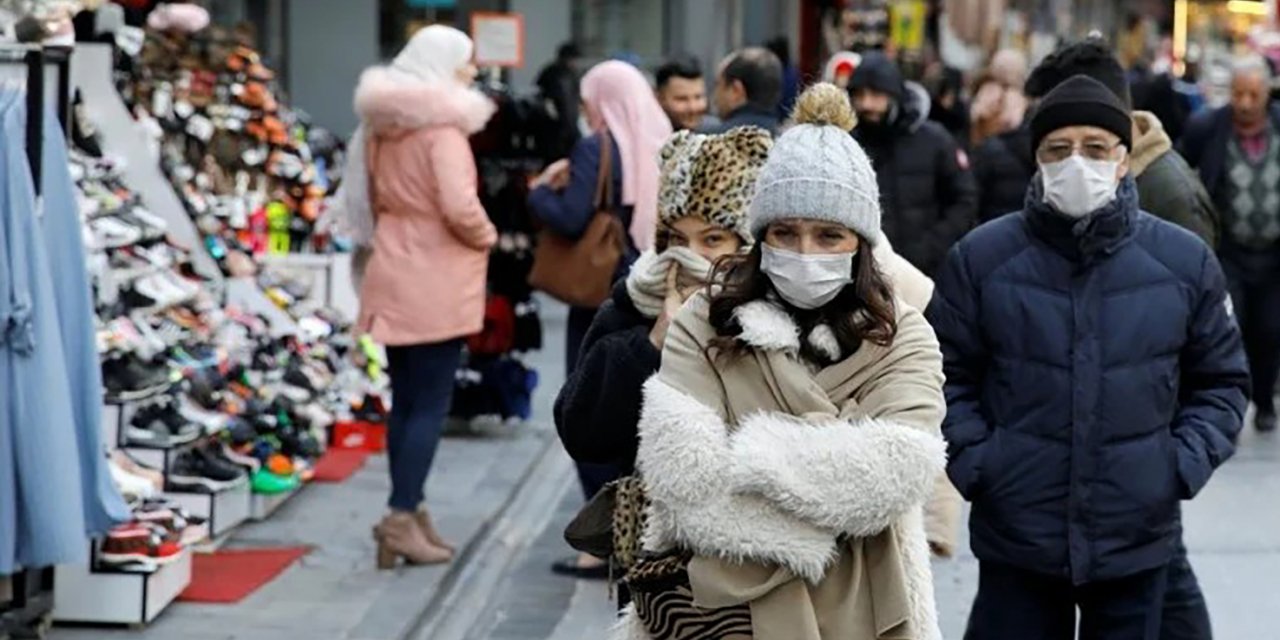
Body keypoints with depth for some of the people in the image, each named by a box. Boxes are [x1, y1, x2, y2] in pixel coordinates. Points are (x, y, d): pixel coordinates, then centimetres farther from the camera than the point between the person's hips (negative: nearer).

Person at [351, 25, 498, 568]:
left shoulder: (383, 125, 10)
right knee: (430, 404, -4)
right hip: (436, 283, -8)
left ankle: (408, 512, 16)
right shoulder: (443, 127, -16)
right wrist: (486, 237, -7)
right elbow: (459, 208, -24)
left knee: (404, 400, 12)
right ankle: (403, 518, -7)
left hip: (395, 276, 8)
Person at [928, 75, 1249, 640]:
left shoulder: (1185, 261, 0)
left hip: (1138, 541, 1)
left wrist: (1188, 462, -4)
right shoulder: (981, 257, -3)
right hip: (1014, 536, -1)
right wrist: (968, 458, -8)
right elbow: (947, 374, 5)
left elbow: (1220, 380, 10)